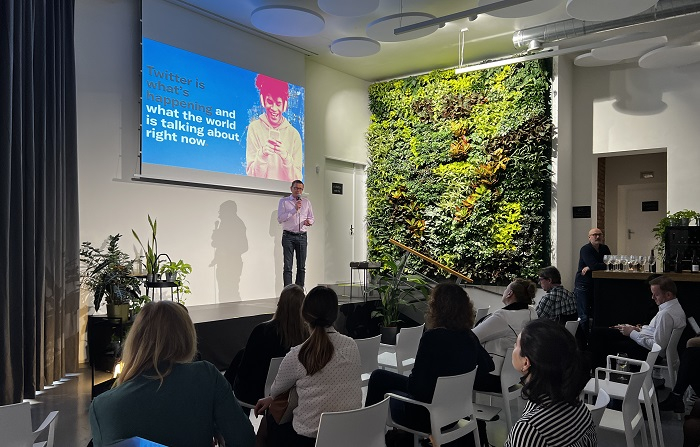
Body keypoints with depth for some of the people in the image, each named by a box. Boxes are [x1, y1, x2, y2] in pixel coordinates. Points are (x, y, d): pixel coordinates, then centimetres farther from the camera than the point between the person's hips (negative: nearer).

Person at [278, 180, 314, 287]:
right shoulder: (284, 201, 5)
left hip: (302, 236, 3)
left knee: (302, 267, 3)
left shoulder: (307, 202, 15)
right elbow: (280, 219, -6)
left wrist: (309, 221, -6)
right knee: (287, 267, -6)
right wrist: (294, 209, -14)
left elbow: (311, 218, 19)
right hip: (288, 236, -3)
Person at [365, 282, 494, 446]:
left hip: (427, 416, -7)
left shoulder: (432, 338, -28)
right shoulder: (469, 337, -7)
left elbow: (415, 385, -24)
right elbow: (488, 367, 10)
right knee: (379, 376, 23)